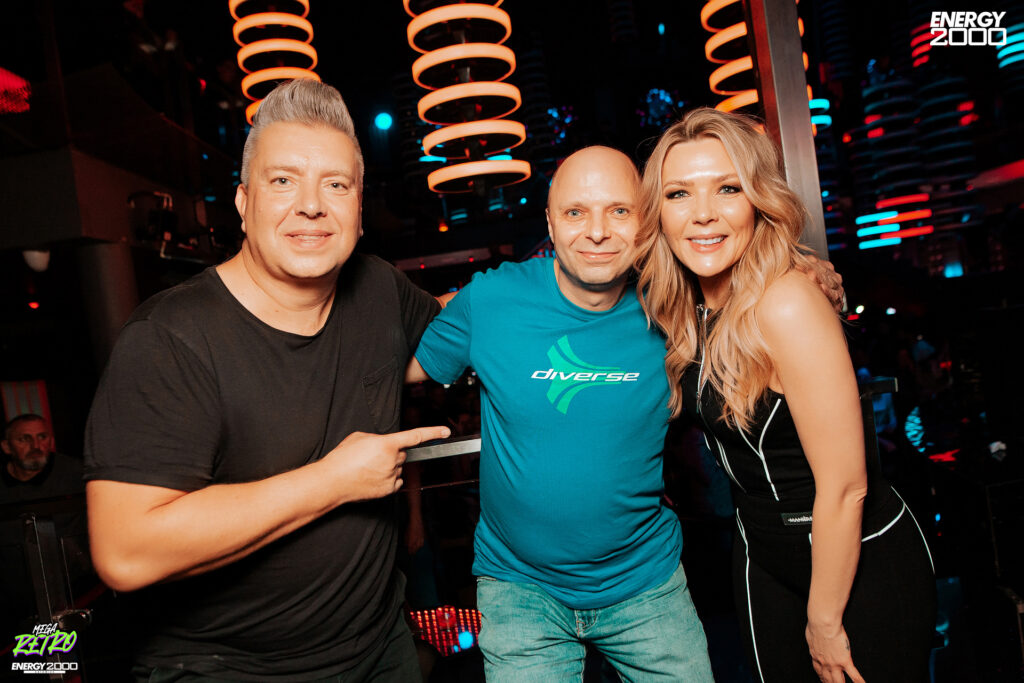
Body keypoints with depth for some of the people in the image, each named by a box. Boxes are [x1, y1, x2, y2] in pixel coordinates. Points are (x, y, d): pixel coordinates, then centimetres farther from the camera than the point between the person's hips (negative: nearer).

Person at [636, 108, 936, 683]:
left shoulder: (787, 304, -27)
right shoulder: (689, 310, -4)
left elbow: (844, 487, -23)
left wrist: (823, 621, -14)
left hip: (863, 565, -7)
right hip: (763, 559, 7)